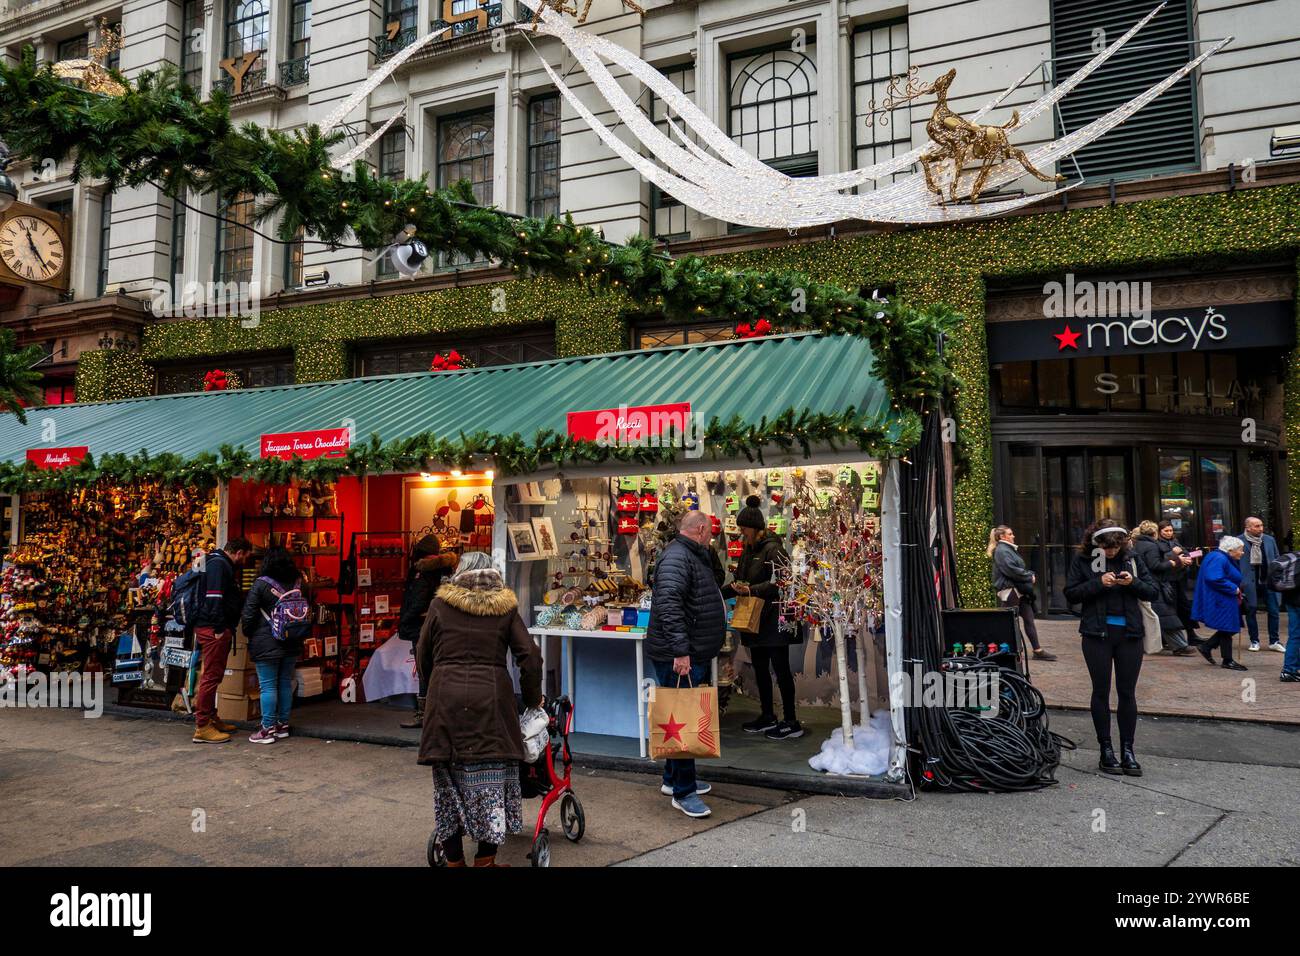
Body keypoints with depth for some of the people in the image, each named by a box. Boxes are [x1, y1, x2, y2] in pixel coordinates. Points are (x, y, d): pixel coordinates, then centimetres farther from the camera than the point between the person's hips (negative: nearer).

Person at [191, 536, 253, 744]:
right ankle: (202, 727, -6)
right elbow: (214, 598, -22)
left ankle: (211, 718, 26)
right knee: (211, 676, -8)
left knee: (215, 676, 17)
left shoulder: (223, 564, 21)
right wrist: (219, 628, -22)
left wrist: (227, 628, 23)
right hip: (213, 630, -11)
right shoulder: (218, 564, -13)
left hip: (217, 629, 11)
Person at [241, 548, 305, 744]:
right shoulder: (297, 583, 4)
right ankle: (283, 725, 18)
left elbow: (248, 614, -8)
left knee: (268, 685, -1)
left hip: (267, 643, -5)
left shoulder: (261, 584, -10)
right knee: (285, 683, 12)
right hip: (292, 642, 5)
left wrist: (248, 634, 7)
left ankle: (268, 729, 1)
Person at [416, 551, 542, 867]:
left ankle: (454, 859, 19)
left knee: (449, 780, 10)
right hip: (491, 698, -1)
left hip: (446, 700, 1)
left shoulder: (440, 604, 9)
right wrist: (533, 699, 17)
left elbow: (423, 655, 12)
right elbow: (530, 656, 5)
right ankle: (485, 860, 9)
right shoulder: (505, 607, 9)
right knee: (491, 777, 6)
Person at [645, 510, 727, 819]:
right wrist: (680, 651, -31)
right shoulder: (677, 557, -17)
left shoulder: (694, 556, 19)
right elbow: (668, 605, -28)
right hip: (679, 657, -11)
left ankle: (673, 778, 30)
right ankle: (683, 792, 1)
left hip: (693, 655, 11)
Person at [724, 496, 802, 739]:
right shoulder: (748, 550, 14)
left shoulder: (772, 549, -14)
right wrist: (718, 594, 11)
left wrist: (752, 590, -25)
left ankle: (791, 723, 5)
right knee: (760, 668, 14)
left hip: (774, 619, -9)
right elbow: (739, 580, 22)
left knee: (780, 669, -3)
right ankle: (767, 717, 25)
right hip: (756, 619, 9)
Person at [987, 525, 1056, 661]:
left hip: (1020, 591, 10)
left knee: (1029, 619, 9)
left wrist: (1030, 575, 4)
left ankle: (1038, 651, 12)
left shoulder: (1010, 549, 20)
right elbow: (1011, 570, -22)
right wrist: (1030, 577, -12)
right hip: (1009, 590, -10)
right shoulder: (1001, 551, -13)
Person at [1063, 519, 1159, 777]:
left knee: (1127, 693, 6)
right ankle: (1106, 751, 14)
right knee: (1101, 692, 5)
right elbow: (1070, 594, -6)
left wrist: (1133, 583, -13)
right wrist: (1098, 583, -18)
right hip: (1097, 634, -2)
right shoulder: (1082, 560, -2)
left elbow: (1153, 592, 6)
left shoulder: (1130, 559, 3)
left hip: (1129, 633, 2)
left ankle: (1127, 750, 14)